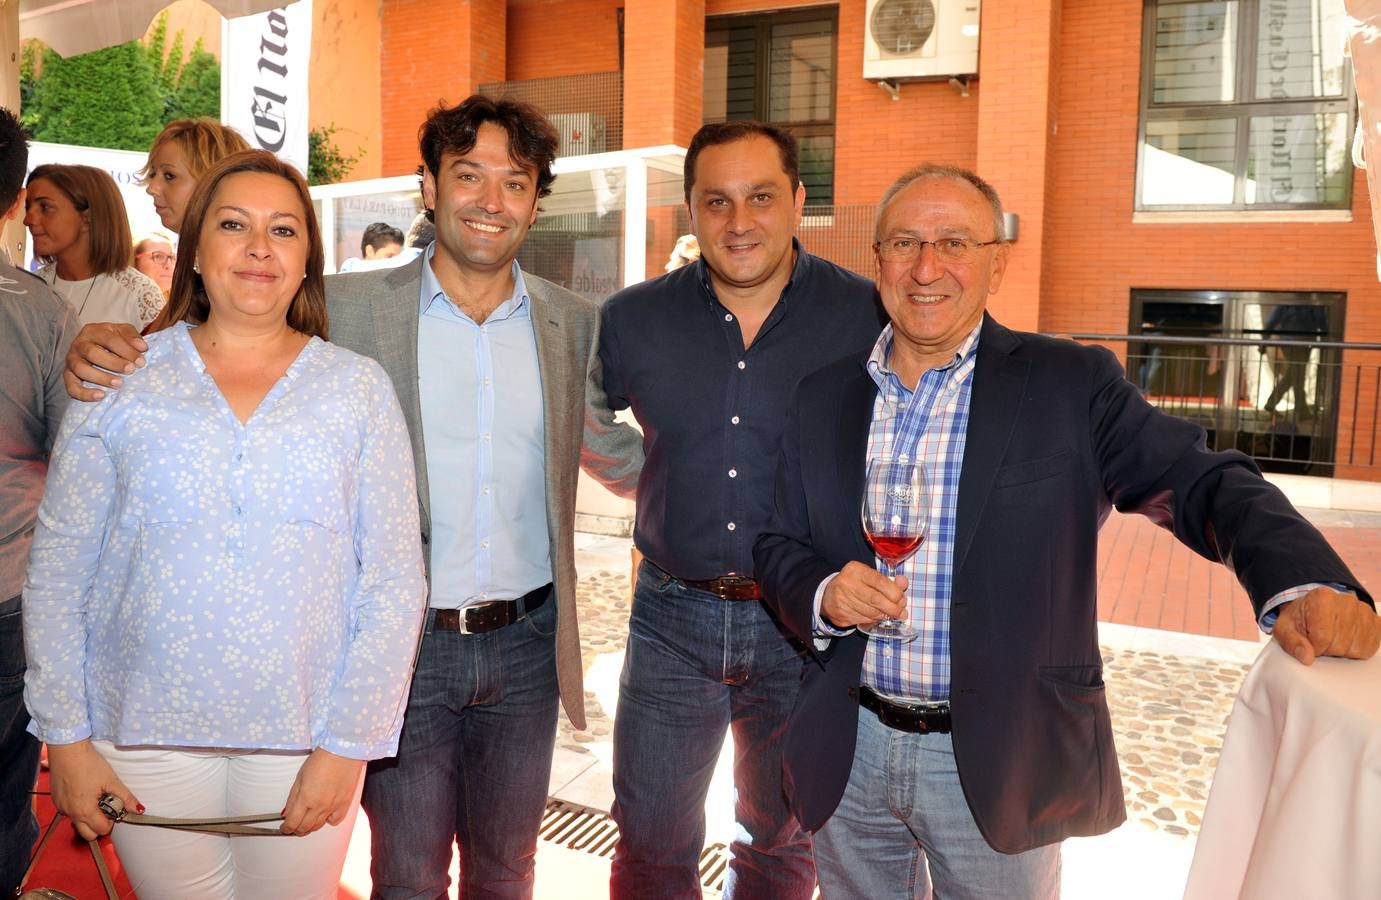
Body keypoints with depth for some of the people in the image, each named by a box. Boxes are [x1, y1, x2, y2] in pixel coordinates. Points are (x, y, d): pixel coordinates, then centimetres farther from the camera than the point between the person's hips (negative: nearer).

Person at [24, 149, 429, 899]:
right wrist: (65, 737, 0)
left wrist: (347, 745, -7)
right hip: (145, 729, 1)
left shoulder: (357, 387, 0)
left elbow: (394, 581, -3)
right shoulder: (120, 380, 2)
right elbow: (57, 572, 3)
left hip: (306, 738, 0)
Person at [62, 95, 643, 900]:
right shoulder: (352, 308, -6)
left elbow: (615, 456, 10)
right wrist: (112, 344, -19)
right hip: (403, 643, -2)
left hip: (525, 645, 2)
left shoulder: (577, 325, 1)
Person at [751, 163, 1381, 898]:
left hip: (1001, 768, -2)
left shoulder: (1071, 384, -7)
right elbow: (778, 545, 7)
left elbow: (1205, 484, -13)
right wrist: (822, 595, -15)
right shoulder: (821, 398, 2)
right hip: (849, 753, 3)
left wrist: (1304, 585, -31)